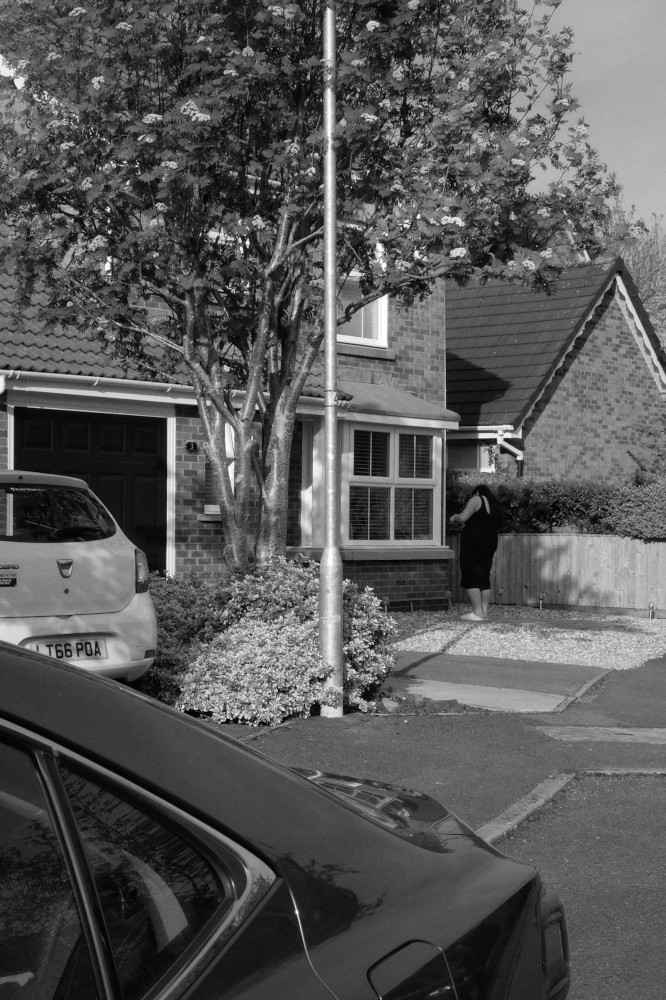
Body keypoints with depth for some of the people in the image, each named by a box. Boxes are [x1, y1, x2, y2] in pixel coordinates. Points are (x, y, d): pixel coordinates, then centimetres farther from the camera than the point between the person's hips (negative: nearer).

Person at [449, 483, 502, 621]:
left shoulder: (477, 500, -4)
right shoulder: (497, 506, 18)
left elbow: (463, 517, -15)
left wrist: (454, 518, 7)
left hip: (473, 542, -7)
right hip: (490, 543, 7)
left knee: (470, 577, -5)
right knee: (484, 576, 10)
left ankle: (477, 612, -12)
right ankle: (484, 612, 5)